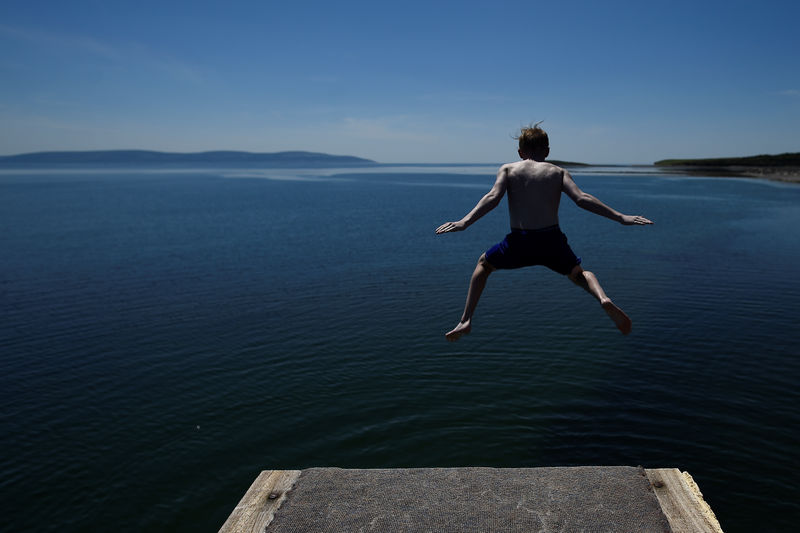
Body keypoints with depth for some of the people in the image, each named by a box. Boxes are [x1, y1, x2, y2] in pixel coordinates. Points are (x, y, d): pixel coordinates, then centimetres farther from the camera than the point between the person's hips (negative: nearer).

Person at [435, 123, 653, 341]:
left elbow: (493, 198, -7)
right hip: (551, 241, 1)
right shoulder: (558, 172, 13)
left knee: (484, 264, 28)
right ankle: (604, 299, -6)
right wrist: (620, 217, -1)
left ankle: (465, 321, 16)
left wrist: (464, 222, -13)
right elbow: (582, 199, -2)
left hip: (518, 243, -1)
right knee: (579, 273, 29)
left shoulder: (508, 169, 11)